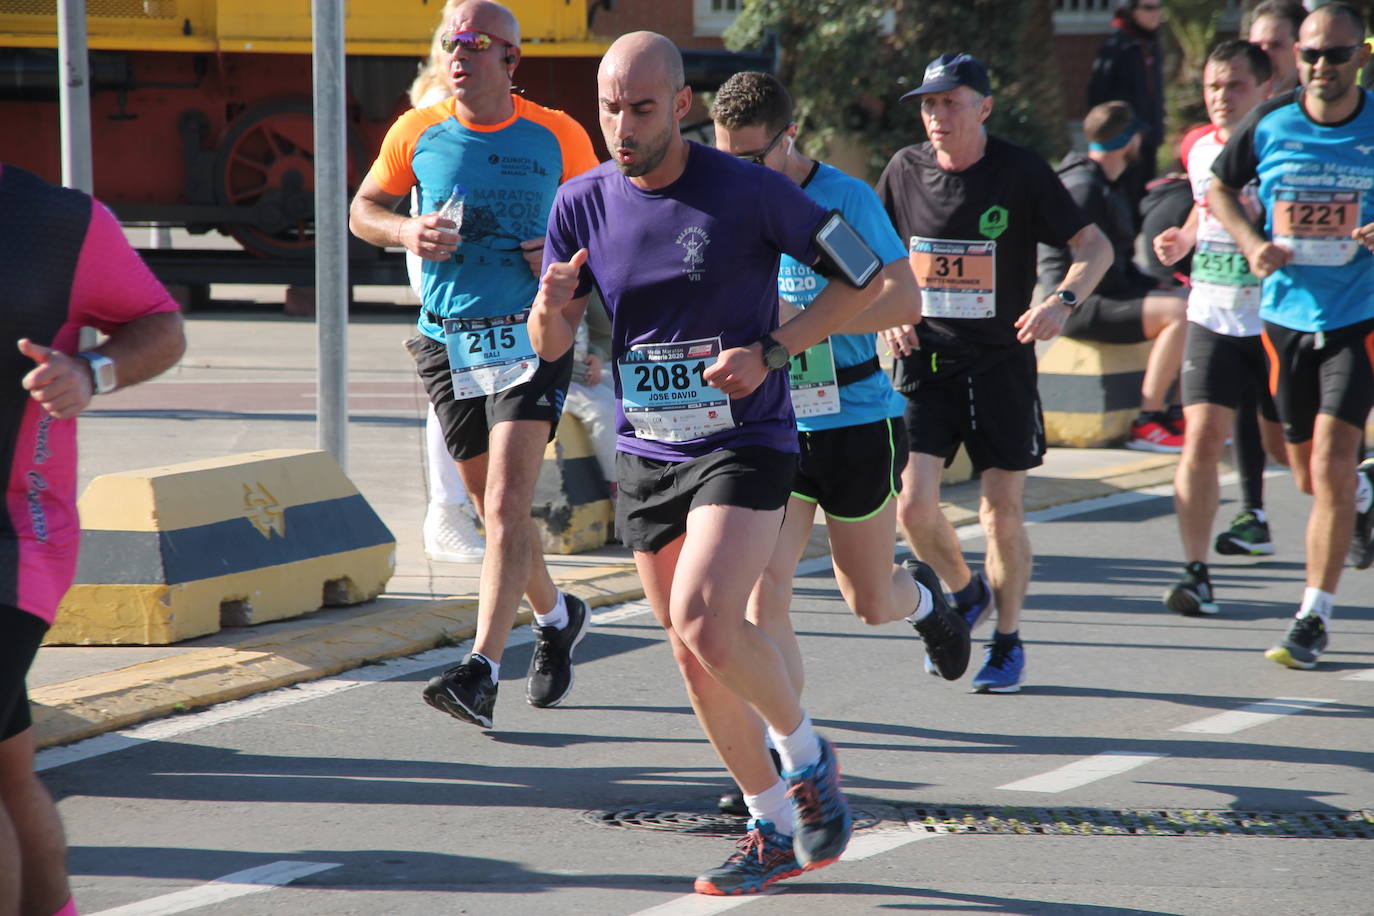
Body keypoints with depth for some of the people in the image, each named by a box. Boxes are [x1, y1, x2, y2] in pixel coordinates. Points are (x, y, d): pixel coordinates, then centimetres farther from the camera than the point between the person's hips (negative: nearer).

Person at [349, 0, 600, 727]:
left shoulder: (557, 137, -1)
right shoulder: (417, 133, 3)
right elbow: (362, 209, 15)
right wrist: (405, 231, -7)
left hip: (531, 339, -3)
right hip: (448, 342, 3)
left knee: (506, 504, -17)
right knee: (494, 508, 12)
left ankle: (481, 671, -24)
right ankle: (555, 617, 40)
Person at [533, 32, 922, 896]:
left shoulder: (749, 191, -13)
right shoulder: (583, 203, 0)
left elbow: (864, 277, -5)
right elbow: (552, 344, 7)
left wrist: (772, 352, -16)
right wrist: (551, 306, -18)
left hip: (744, 445, -5)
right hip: (645, 457, 5)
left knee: (705, 621, -25)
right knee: (696, 661, 8)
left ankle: (806, 752, 1)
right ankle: (776, 830, 23)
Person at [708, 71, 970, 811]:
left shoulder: (846, 200, -12)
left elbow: (903, 300, -21)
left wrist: (795, 319, -29)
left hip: (855, 423, -3)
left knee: (870, 603, 11)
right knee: (763, 592, -13)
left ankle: (923, 598, 48)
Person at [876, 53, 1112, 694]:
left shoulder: (1021, 173, -8)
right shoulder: (905, 169, 2)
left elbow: (1094, 246, -3)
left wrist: (1062, 301, -22)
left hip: (1002, 364, -2)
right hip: (925, 363, 2)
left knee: (1002, 514, 0)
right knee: (913, 506, -9)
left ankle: (1008, 641, 21)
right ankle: (965, 594, 22)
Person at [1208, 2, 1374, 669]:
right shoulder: (1269, 126, -2)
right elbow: (1220, 189, 14)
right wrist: (1251, 243, -4)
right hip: (1287, 315, 3)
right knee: (1309, 477, 13)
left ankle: (1314, 616, -6)